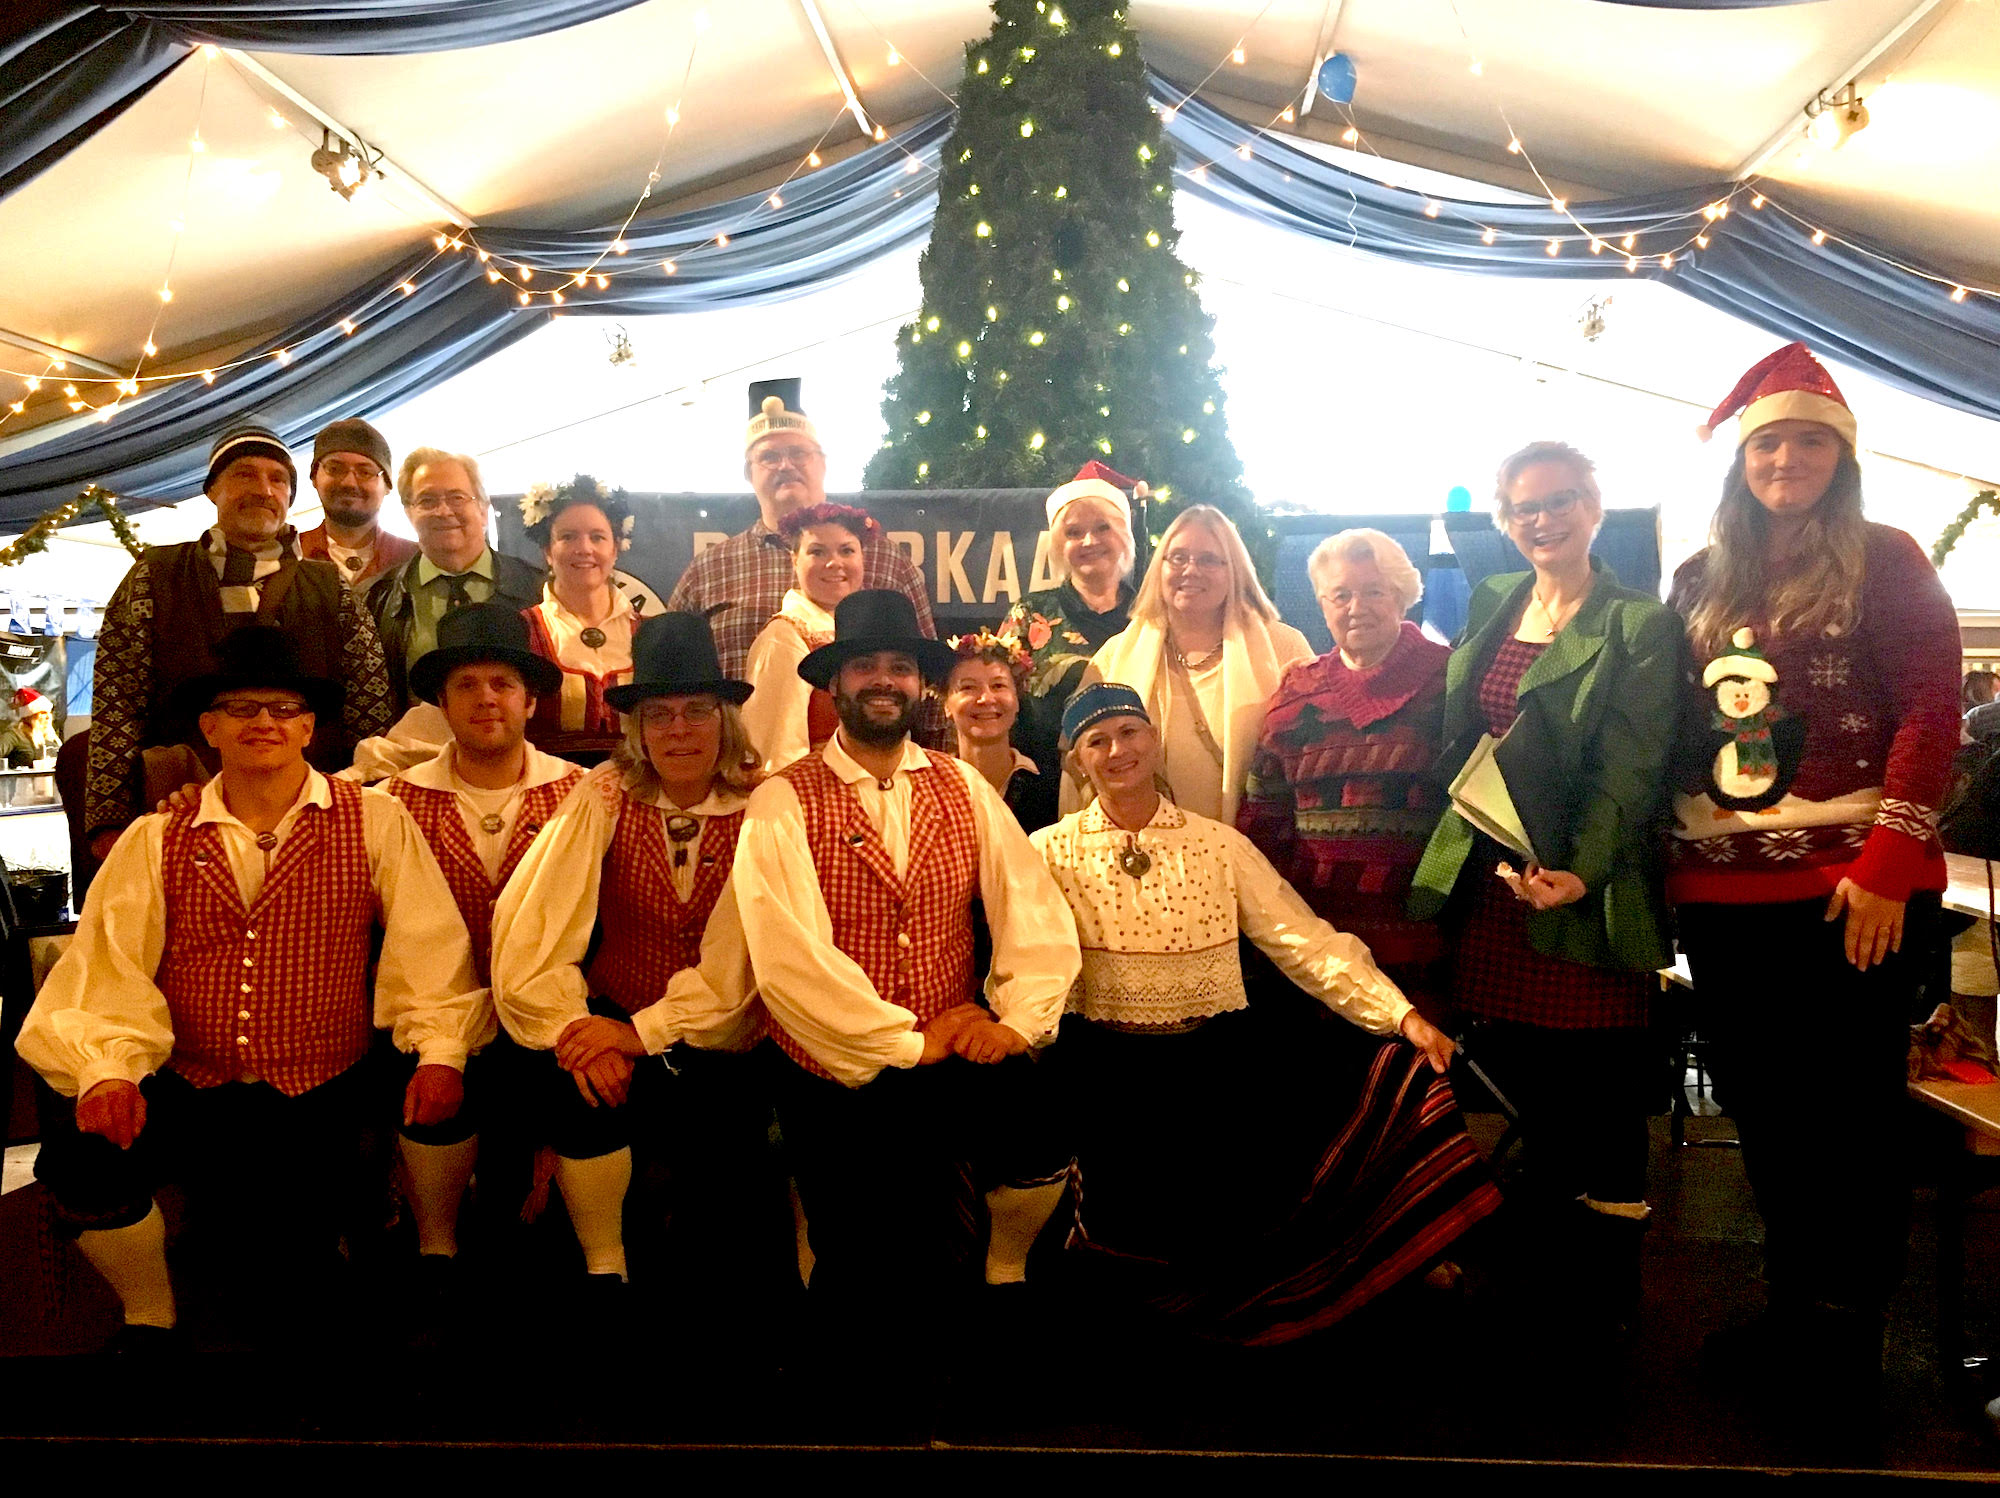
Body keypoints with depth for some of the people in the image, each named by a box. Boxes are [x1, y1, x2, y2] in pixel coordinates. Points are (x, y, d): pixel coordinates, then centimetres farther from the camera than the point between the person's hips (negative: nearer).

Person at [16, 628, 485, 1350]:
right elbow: (108, 963, -4)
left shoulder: (376, 824, 0)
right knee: (80, 1147, -24)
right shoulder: (157, 839, 6)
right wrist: (106, 1068, -21)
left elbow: (430, 948, -7)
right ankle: (148, 1317, 6)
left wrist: (439, 1049, -20)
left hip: (317, 1103, -1)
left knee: (285, 1278, -9)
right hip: (185, 1093, 2)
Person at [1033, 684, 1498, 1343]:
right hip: (1109, 1062, -2)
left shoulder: (1220, 845, 10)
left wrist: (1401, 1014, -8)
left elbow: (1305, 940, 3)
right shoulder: (1049, 852, 7)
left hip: (1221, 1053, 3)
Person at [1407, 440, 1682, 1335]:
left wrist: (1582, 870, -25)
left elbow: (1631, 767, -12)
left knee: (1595, 1105, 2)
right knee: (1516, 1092, 13)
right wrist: (1455, 858, 9)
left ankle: (1602, 1304, 19)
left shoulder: (1640, 625, -3)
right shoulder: (1489, 610, 14)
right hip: (1486, 883, 5)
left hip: (1582, 893, -5)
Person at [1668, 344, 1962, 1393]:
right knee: (1760, 1108, 14)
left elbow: (1932, 713, -7)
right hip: (1721, 894, 5)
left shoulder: (1885, 563, 1)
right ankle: (1795, 1308, 30)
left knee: (1856, 1111, 4)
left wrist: (1890, 861, -16)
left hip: (1851, 892, -4)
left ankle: (1848, 1340, 19)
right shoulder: (1700, 581, 12)